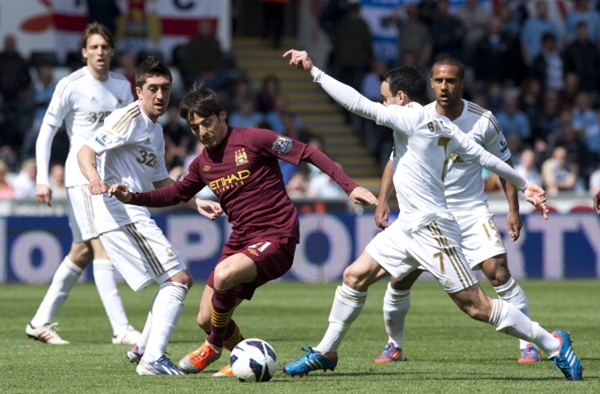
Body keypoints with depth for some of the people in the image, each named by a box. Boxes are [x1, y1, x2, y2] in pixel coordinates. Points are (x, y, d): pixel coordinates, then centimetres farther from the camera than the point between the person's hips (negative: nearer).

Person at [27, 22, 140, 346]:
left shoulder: (122, 86, 9)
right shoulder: (71, 86, -7)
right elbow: (46, 131, -5)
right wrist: (42, 179, -13)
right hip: (81, 176, -6)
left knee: (82, 252, 8)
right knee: (102, 246, -15)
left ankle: (41, 322, 17)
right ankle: (121, 328, -18)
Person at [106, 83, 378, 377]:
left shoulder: (252, 140, -10)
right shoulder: (203, 164, 10)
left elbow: (308, 154, -10)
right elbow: (175, 194, 23)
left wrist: (349, 186, -17)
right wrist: (132, 198, 7)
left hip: (276, 237, -8)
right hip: (240, 240, 8)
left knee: (224, 273, -33)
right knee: (206, 319, 3)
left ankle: (215, 344, -6)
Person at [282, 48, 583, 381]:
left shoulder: (411, 116, -14)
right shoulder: (441, 126, 10)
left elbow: (358, 104, -21)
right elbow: (483, 156, 13)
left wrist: (314, 71, -17)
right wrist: (524, 184, 20)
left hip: (431, 228, -10)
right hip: (408, 226, 10)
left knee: (476, 306, -7)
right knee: (355, 276, 8)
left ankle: (554, 345, 1)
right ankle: (325, 352, 17)